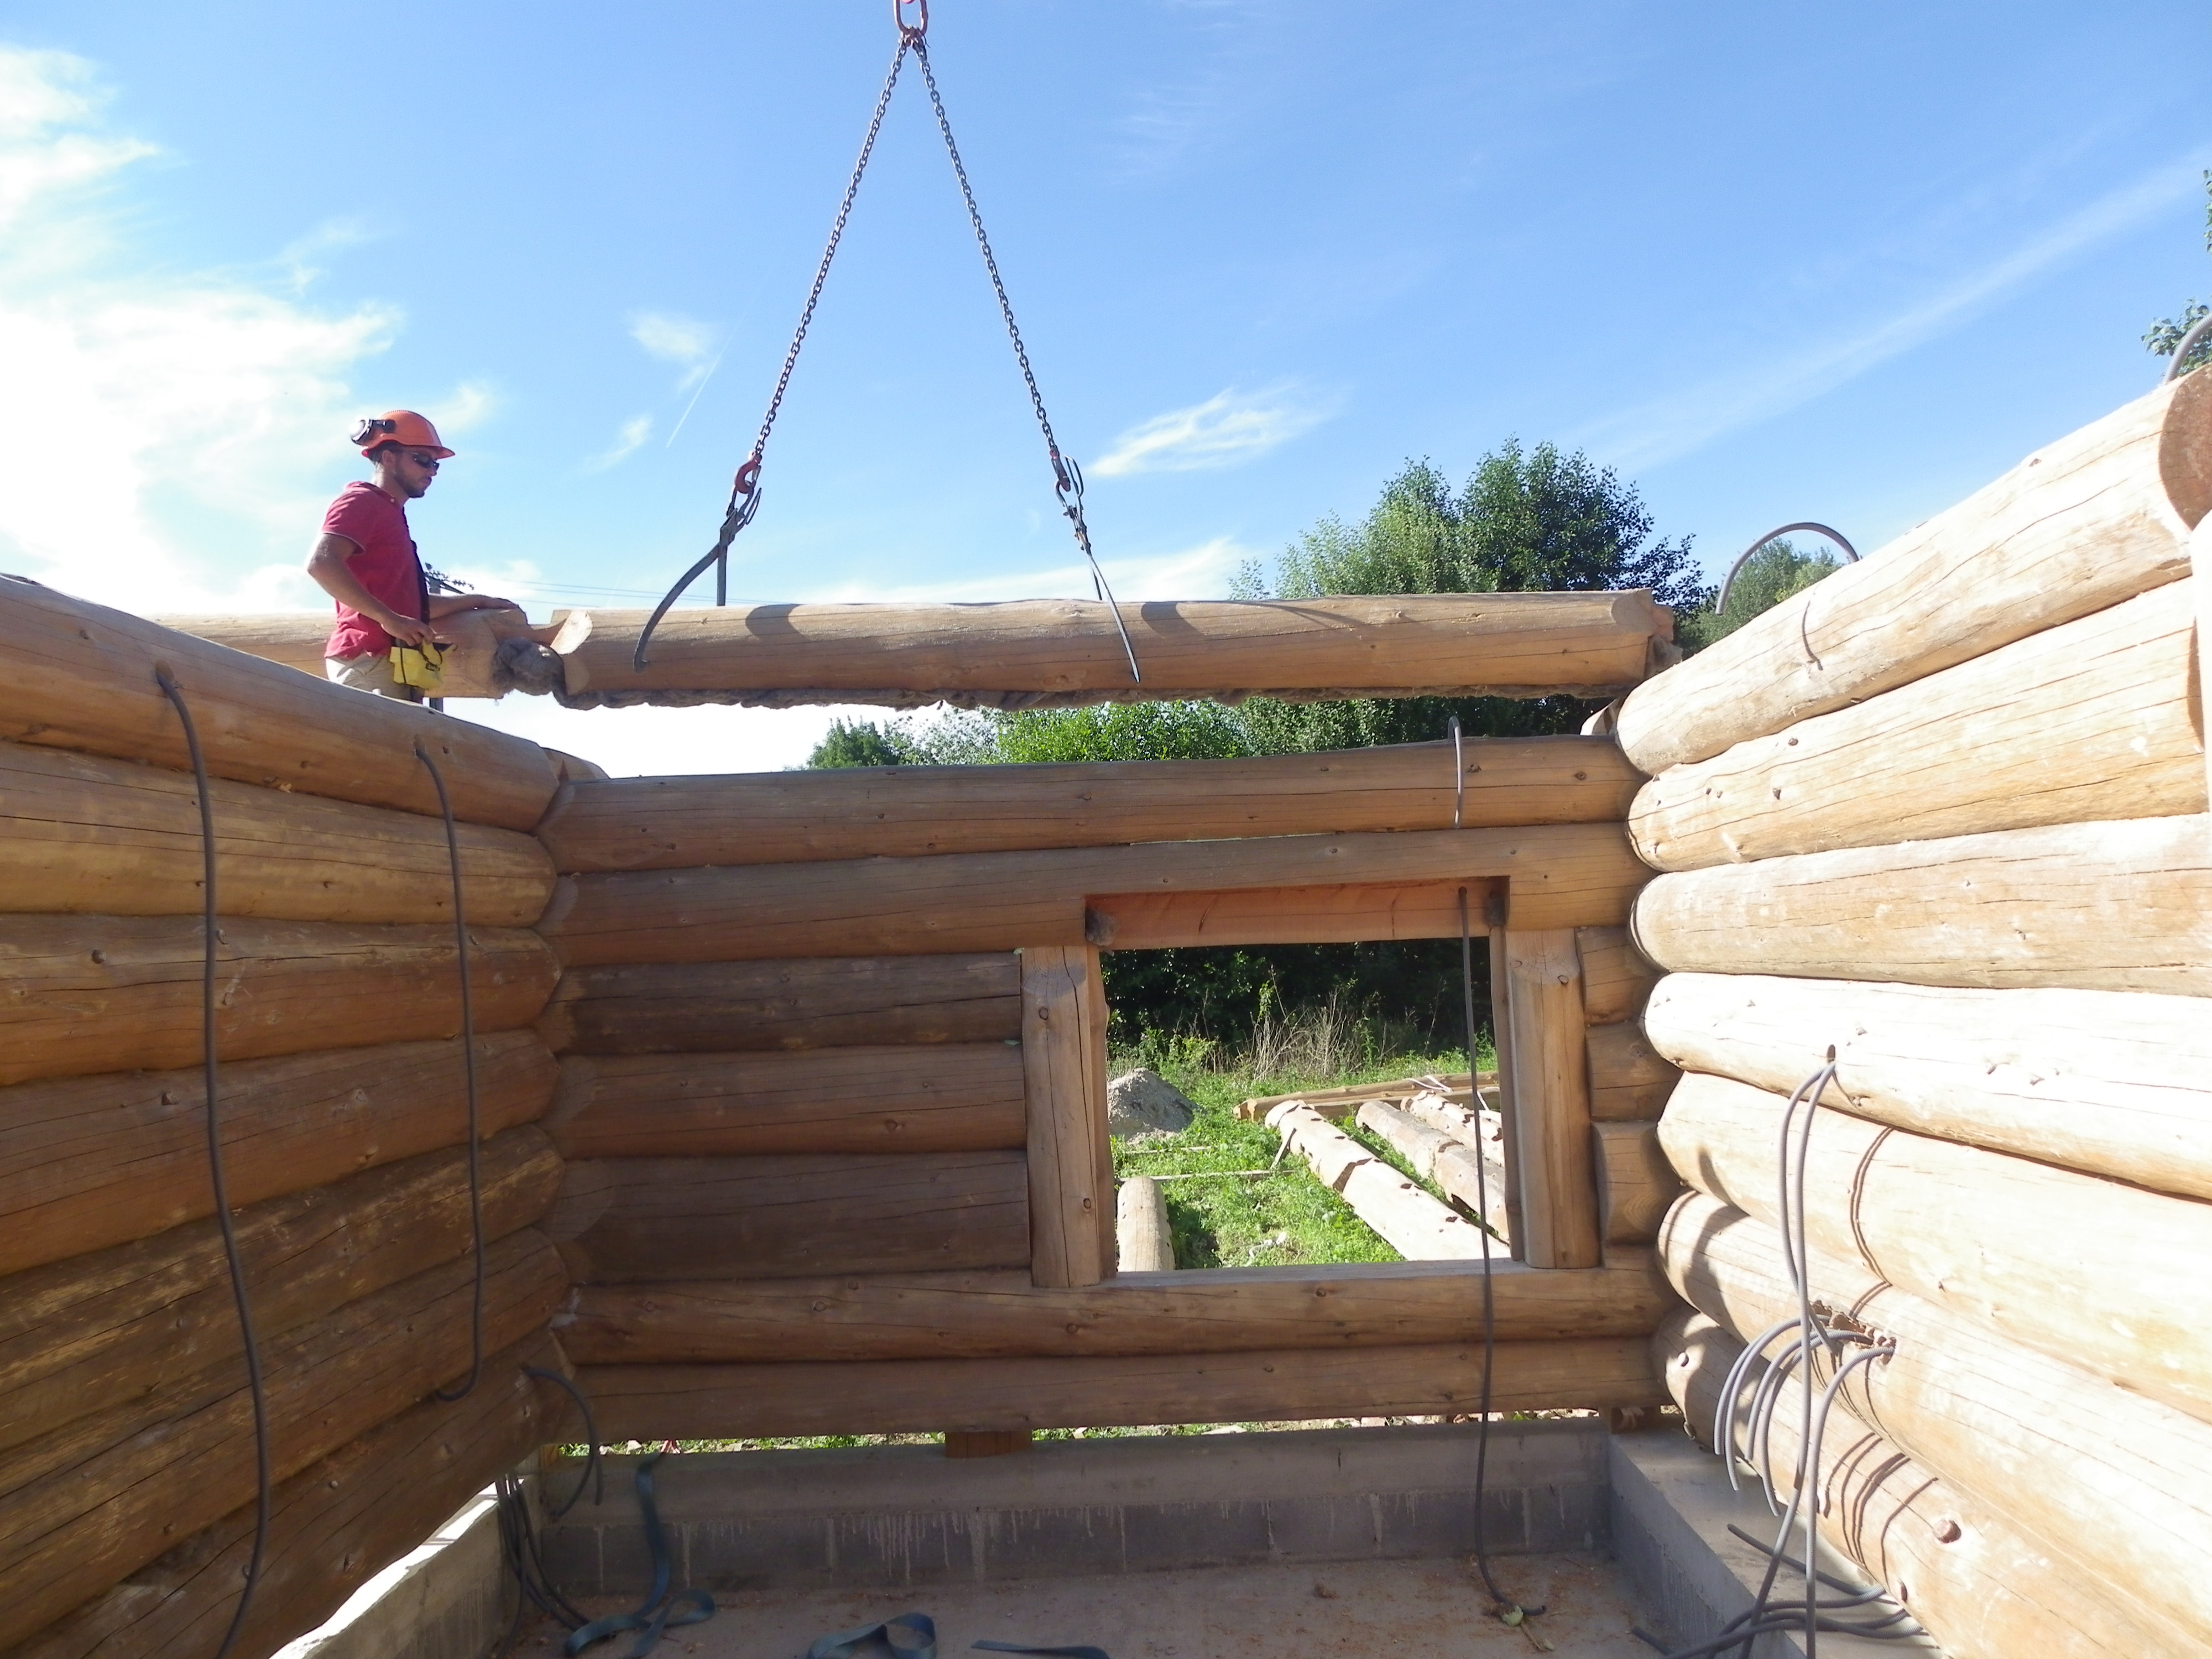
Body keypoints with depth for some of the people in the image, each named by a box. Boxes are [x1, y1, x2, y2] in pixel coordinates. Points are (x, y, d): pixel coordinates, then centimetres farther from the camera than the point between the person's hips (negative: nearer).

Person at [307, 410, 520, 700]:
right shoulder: (362, 502, -1)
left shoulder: (390, 514, 26)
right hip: (368, 661, -10)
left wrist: (478, 602, 28)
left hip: (392, 664, 10)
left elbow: (412, 603, 29)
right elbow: (321, 563, -19)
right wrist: (387, 618, -23)